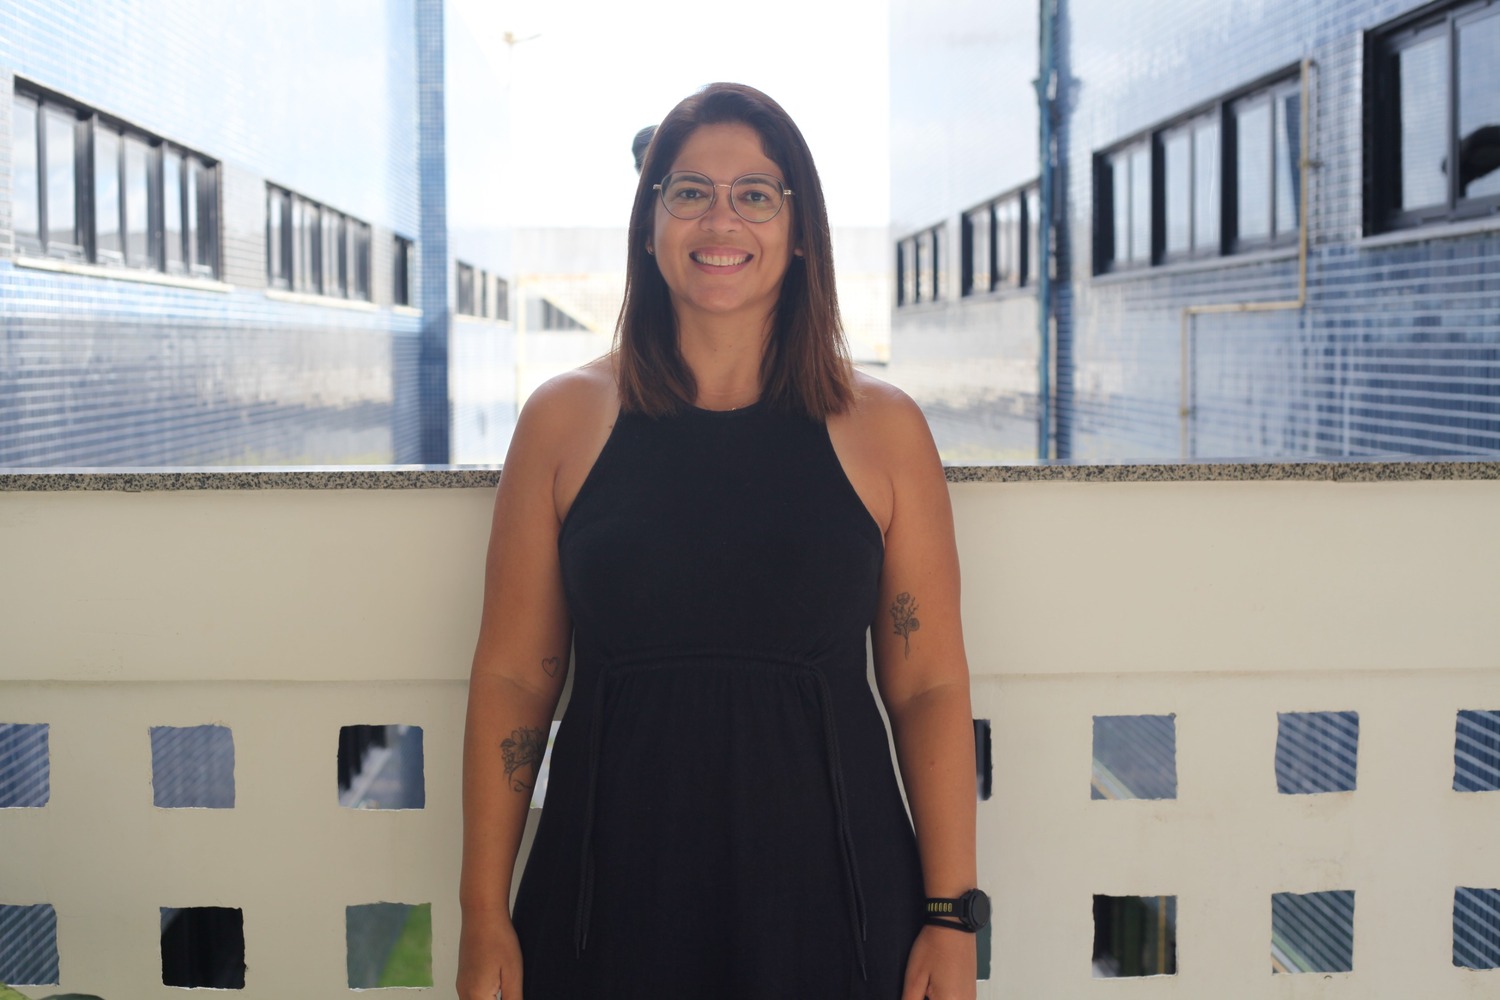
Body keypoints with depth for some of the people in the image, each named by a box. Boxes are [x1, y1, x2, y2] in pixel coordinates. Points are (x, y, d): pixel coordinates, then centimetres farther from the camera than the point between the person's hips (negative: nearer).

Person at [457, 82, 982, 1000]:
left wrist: (952, 919, -4)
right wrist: (484, 919, -1)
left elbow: (930, 688, 1)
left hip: (827, 889, 0)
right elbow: (511, 682, 2)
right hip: (614, 892, 0)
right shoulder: (565, 421, 1)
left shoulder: (882, 430, 1)